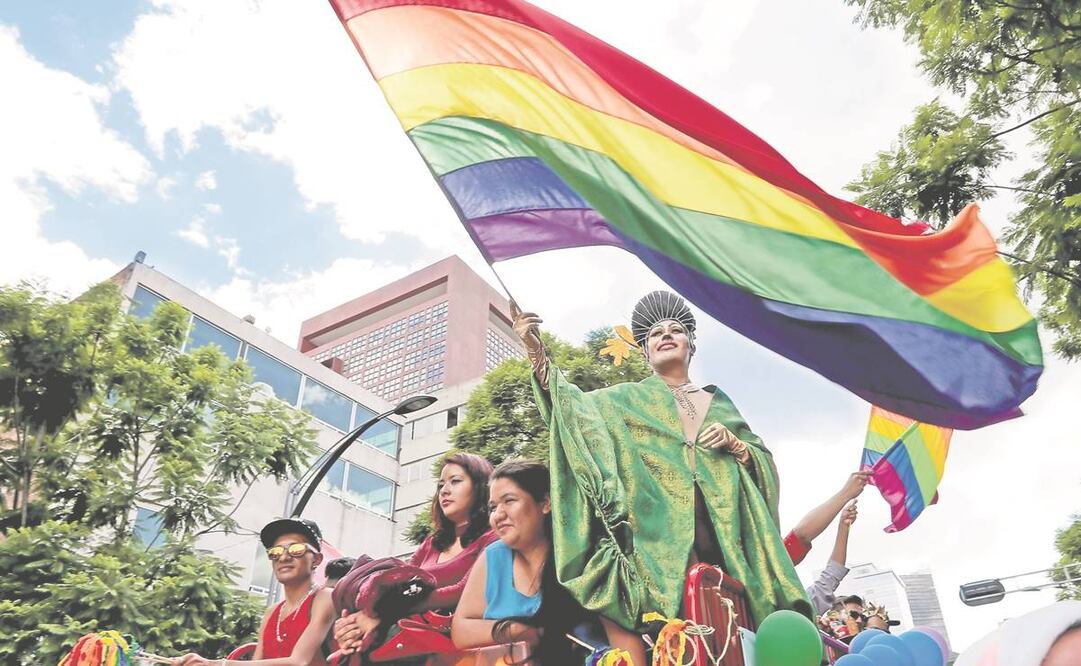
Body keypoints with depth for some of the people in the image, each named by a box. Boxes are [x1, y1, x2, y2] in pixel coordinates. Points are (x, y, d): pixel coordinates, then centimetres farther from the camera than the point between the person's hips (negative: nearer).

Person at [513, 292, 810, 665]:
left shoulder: (717, 401, 21)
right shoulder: (628, 400, 14)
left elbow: (763, 460, 19)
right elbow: (572, 409, -2)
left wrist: (733, 443, -3)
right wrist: (537, 353, -13)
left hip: (720, 531, 3)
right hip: (661, 533, -2)